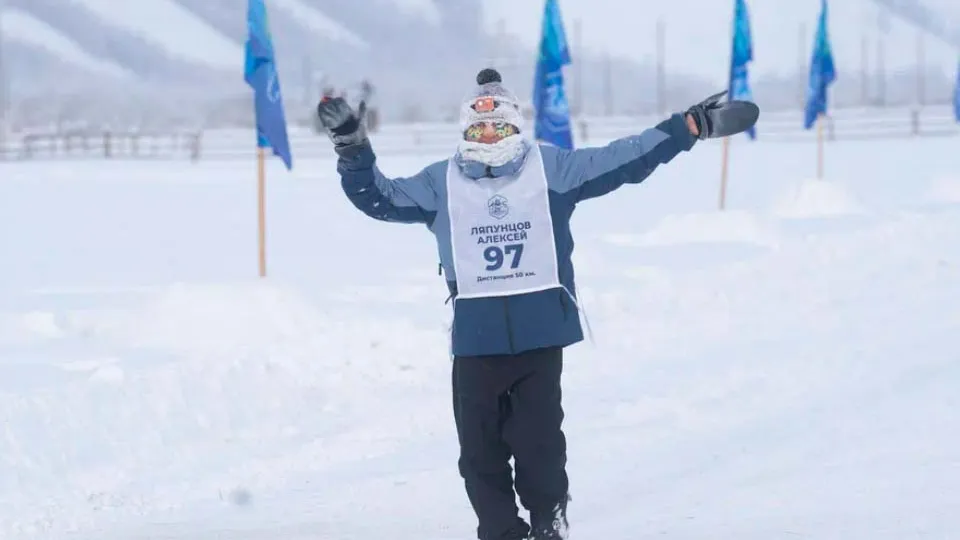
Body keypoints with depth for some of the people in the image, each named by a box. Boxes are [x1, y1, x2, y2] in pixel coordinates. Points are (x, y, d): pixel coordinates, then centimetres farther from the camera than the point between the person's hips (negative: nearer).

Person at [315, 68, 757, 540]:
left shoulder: (553, 169, 5)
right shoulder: (441, 184, 8)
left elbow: (627, 159, 5)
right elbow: (379, 197, 9)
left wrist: (691, 127, 0)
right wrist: (354, 151, -5)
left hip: (541, 332, -2)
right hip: (475, 338, 2)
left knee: (539, 441, -2)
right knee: (480, 449, 4)